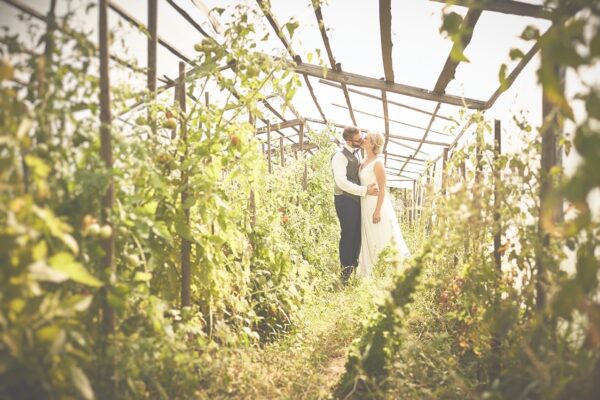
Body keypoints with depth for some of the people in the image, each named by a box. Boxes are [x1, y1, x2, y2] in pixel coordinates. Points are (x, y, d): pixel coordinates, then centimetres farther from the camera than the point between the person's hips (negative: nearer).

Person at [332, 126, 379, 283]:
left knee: (358, 234, 15)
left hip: (356, 198, 8)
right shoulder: (340, 156, -17)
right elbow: (342, 182, -25)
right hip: (345, 200, -8)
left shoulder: (356, 153, 10)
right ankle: (346, 269, 15)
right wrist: (365, 190, -24)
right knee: (348, 234, 0)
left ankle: (354, 264, 32)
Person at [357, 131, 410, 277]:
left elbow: (382, 188, -16)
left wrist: (377, 210, -20)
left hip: (377, 204, -8)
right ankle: (368, 272, 21)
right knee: (368, 238, 12)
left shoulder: (377, 163, -14)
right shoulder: (364, 162, 10)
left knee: (381, 238, -1)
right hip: (366, 205, 8)